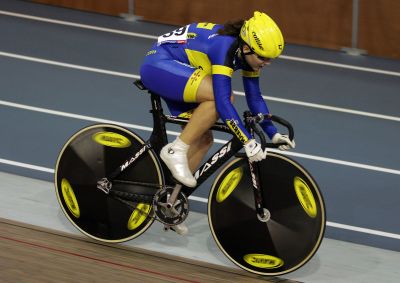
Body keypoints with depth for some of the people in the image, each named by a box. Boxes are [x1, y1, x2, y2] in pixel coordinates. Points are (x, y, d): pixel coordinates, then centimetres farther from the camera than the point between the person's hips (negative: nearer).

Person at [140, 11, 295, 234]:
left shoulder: (247, 54, -4)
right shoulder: (225, 47, -30)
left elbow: (255, 98, 7)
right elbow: (223, 101, -35)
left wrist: (273, 134, 3)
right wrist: (248, 141, -36)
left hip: (174, 74, 9)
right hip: (158, 65, -9)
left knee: (203, 139, 3)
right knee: (220, 97, -29)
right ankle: (176, 151, -18)